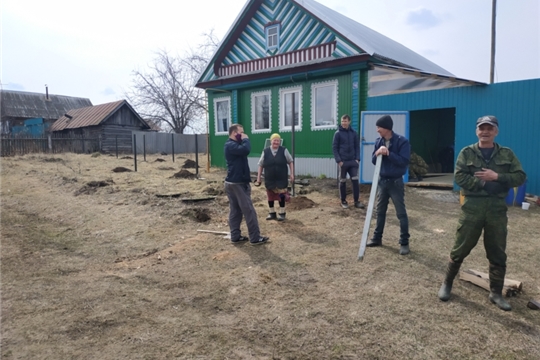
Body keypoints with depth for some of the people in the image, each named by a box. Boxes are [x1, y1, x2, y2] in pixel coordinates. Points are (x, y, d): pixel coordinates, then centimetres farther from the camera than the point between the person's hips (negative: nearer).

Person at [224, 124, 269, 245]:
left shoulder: (233, 144, 19)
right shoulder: (231, 145, -16)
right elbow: (246, 150, -31)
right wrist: (245, 139, -17)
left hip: (233, 182, 11)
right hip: (237, 183, -11)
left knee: (235, 210, 10)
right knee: (249, 210, -5)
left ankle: (235, 236, 13)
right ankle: (255, 238, 0)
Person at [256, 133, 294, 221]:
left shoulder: (284, 150, -3)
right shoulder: (265, 151, -2)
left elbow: (290, 162, 4)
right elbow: (260, 165, 4)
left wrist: (292, 174, -2)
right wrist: (258, 177, 3)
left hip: (281, 179, -1)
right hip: (269, 179, 1)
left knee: (281, 196, 2)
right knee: (270, 196, 11)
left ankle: (282, 213, 18)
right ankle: (272, 213, 26)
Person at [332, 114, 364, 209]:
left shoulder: (354, 133, 7)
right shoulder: (338, 133, -2)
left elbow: (357, 146, 10)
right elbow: (334, 147, -4)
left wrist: (357, 159, -1)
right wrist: (338, 160, -12)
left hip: (353, 161, 2)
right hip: (343, 161, -2)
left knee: (355, 180, -1)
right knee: (343, 182, 6)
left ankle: (356, 201, 6)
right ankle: (343, 201, 17)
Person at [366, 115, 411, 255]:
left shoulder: (402, 141, -14)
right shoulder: (378, 142, 3)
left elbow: (404, 161, -20)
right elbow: (373, 160, 4)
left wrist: (388, 154, -25)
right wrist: (377, 153, -16)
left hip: (396, 182, -5)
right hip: (382, 181, 6)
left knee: (401, 213, 1)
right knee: (380, 211, 14)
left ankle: (404, 243, 10)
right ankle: (377, 238, 27)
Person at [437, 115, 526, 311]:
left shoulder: (507, 154, 8)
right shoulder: (467, 153, 2)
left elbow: (520, 177, 0)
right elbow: (459, 177, -9)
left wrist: (497, 177, -14)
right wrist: (485, 182, -14)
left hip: (497, 208, 2)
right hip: (472, 207, -2)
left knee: (498, 253, 10)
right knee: (460, 249, 5)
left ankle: (496, 293, 24)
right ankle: (447, 283, 22)